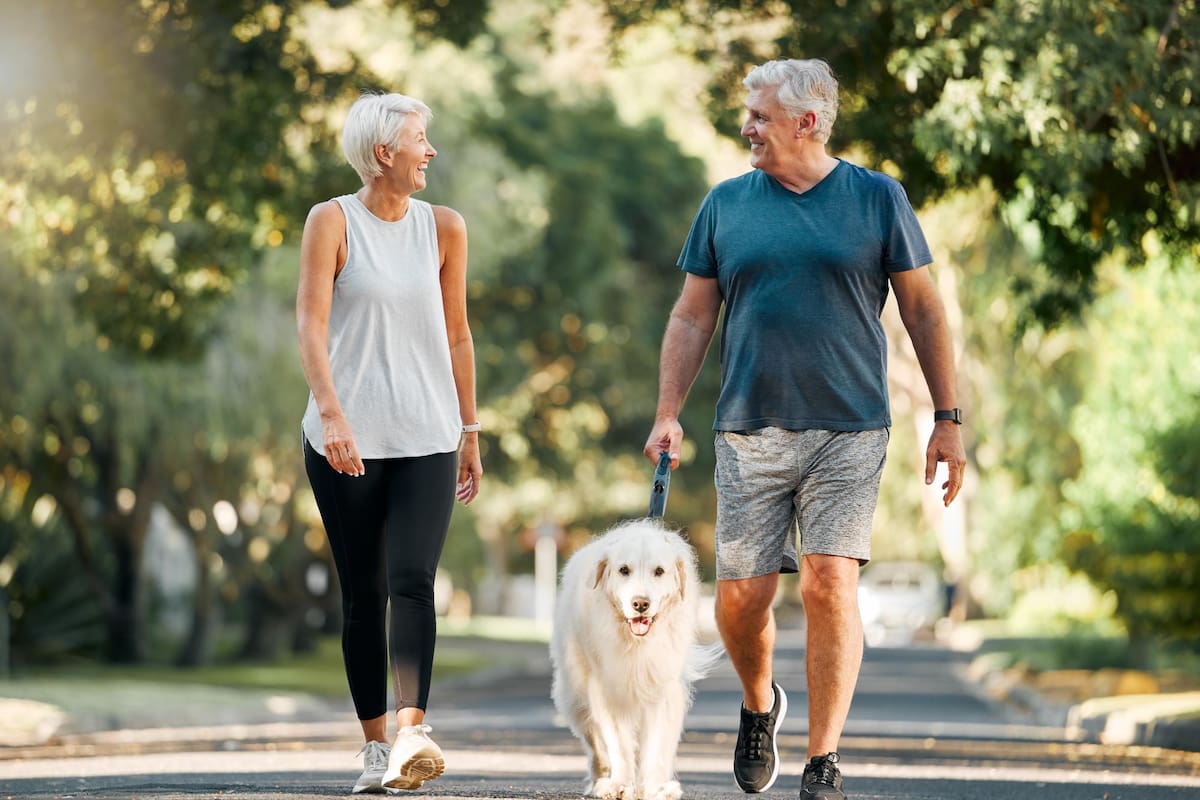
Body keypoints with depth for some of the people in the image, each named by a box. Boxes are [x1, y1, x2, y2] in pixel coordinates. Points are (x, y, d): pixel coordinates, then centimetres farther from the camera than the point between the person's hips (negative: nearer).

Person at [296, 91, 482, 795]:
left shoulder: (444, 227, 9)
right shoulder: (333, 222, -1)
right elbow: (312, 322, -10)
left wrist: (470, 432, 17)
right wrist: (331, 412, -23)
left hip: (426, 439, 1)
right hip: (346, 442, -1)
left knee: (412, 580, -17)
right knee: (363, 595, 3)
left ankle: (413, 729, -28)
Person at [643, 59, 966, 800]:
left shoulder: (877, 198, 3)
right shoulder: (726, 204, 9)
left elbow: (924, 310, 5)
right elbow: (692, 317, 12)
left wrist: (948, 419, 1)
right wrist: (668, 414, 4)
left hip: (849, 432, -2)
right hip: (750, 433, 2)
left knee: (830, 585, -11)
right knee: (741, 597, 1)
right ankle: (760, 705, 32)